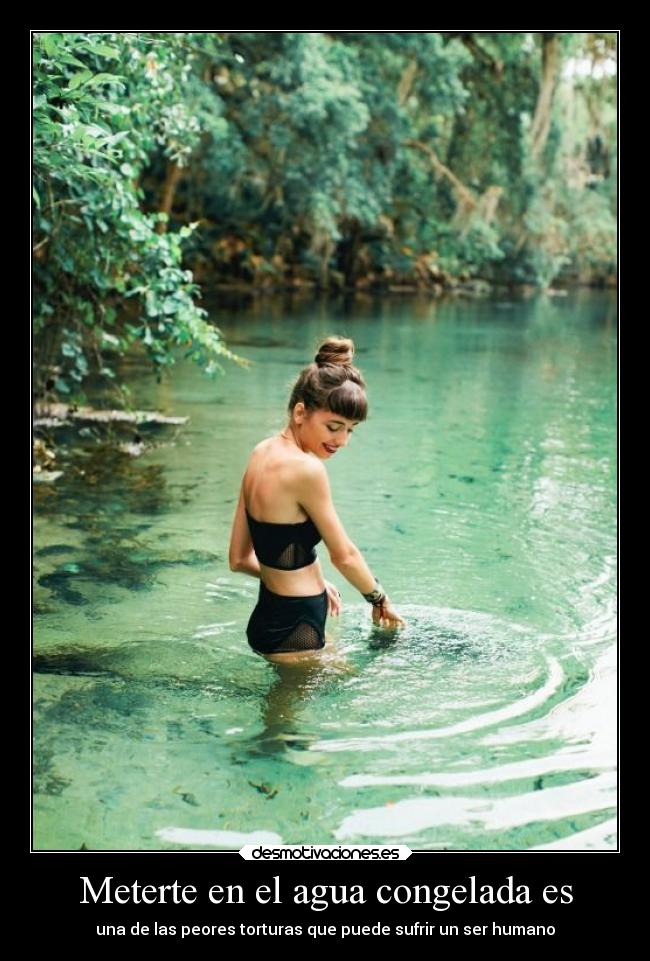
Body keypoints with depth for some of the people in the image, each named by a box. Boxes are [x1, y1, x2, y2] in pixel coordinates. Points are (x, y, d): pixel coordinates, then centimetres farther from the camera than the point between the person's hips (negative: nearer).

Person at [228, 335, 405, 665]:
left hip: (269, 617, 10)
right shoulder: (306, 468, -22)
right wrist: (380, 600, 8)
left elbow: (239, 558, 11)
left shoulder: (262, 453, 5)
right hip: (293, 632, -9)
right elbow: (343, 555, -9)